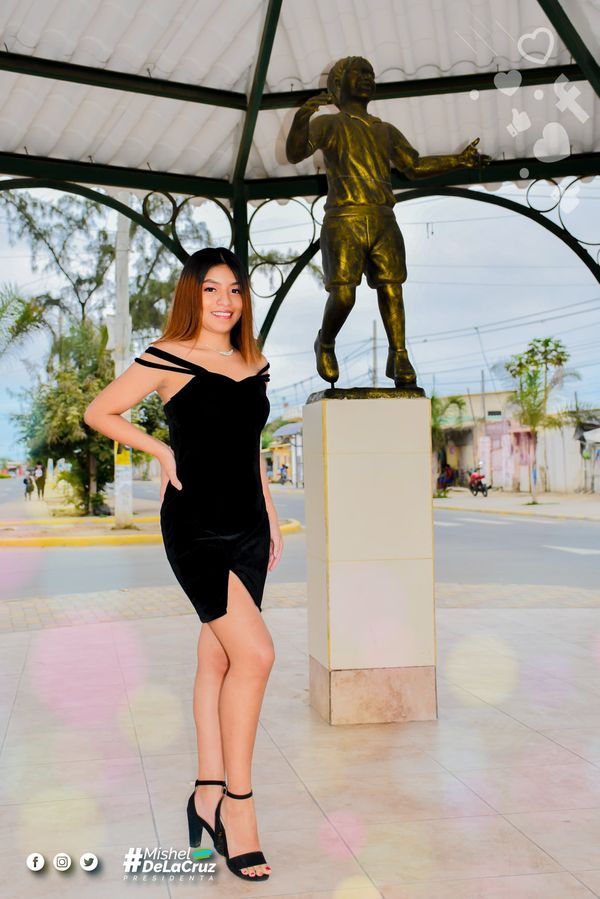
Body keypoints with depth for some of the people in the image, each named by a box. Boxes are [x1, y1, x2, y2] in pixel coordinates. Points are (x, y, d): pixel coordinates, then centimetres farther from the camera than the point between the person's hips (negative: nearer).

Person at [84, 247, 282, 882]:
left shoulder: (253, 364, 14)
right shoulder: (168, 360, -4)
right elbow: (98, 412, 4)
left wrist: (271, 517, 20)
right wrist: (163, 450, -3)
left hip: (248, 526, 6)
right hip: (195, 526, -6)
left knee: (218, 658, 10)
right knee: (255, 652, -16)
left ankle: (208, 793, 20)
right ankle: (237, 804, -3)